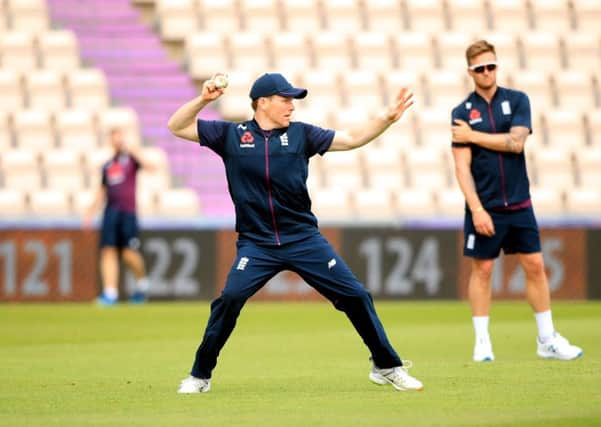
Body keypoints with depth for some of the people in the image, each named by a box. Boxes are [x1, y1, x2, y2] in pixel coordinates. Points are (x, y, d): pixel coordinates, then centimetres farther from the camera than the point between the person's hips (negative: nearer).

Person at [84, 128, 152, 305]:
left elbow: (149, 167, -14)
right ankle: (110, 293, -9)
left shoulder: (131, 157, 5)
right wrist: (90, 213, 18)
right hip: (110, 211, 4)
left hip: (128, 211, -4)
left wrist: (133, 152, -21)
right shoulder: (107, 166, 18)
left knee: (129, 254, -8)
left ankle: (142, 283, 18)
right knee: (108, 251, -7)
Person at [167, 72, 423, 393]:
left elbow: (352, 139, 7)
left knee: (355, 295, -2)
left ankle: (386, 367, 14)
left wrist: (388, 117, -5)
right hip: (256, 243, -2)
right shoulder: (231, 135, 4)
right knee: (230, 298, -21)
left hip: (304, 239, 2)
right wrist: (203, 99, -12)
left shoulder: (300, 134, 7)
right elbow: (177, 127, 4)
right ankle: (199, 376, -6)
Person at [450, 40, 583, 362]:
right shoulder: (463, 113, -2)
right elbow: (462, 166, -7)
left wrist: (473, 136, -10)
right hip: (484, 207, -2)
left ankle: (547, 340, 10)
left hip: (519, 203, 2)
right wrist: (476, 209, -15)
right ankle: (482, 342, 9)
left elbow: (516, 142, -11)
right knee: (482, 269, 0)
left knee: (535, 266, 3)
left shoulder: (517, 101, 3)